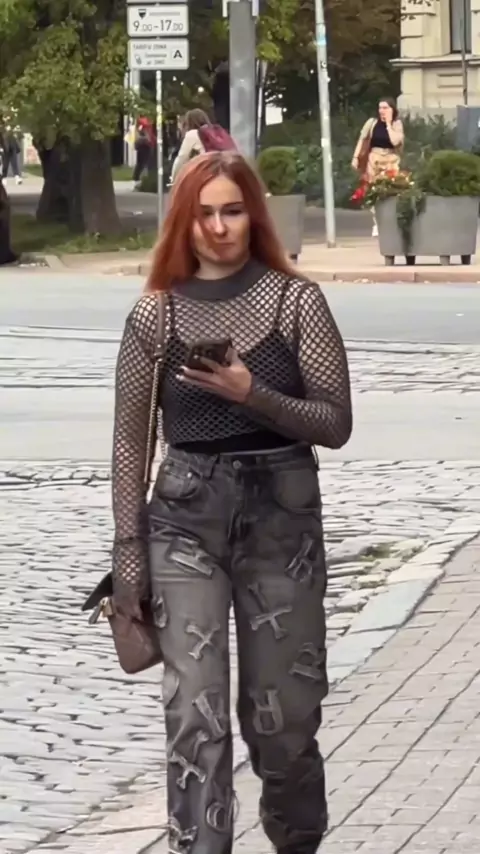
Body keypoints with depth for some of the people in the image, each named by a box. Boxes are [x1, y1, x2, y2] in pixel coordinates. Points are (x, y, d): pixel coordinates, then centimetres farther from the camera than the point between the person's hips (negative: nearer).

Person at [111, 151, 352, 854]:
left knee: (283, 715, 10)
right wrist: (128, 554, 2)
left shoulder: (296, 301, -3)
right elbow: (131, 440, 5)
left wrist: (252, 394, -20)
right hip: (186, 520, 0)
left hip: (282, 516, 0)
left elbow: (335, 424, -4)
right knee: (196, 716, -8)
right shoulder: (156, 314, 1)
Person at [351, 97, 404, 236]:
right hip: (374, 160, 1)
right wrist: (356, 157, -1)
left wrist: (388, 124, -13)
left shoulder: (397, 124, -3)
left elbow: (395, 141, -18)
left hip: (390, 161, -1)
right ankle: (377, 224, 7)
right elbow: (362, 139, 4)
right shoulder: (372, 122, -1)